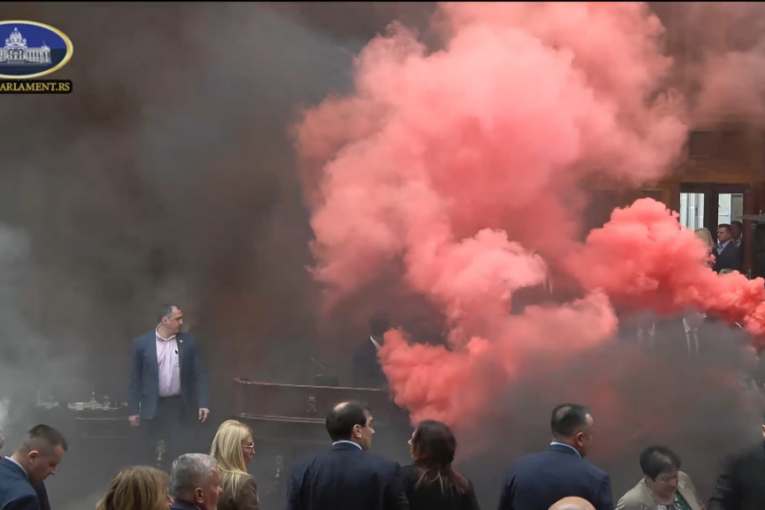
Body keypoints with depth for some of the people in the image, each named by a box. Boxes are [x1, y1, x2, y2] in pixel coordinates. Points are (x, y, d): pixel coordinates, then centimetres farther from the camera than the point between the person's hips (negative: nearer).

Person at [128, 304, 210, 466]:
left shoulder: (188, 342, 2)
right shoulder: (142, 343, -3)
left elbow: (199, 374, 3)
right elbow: (135, 378, 0)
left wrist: (203, 403, -6)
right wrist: (133, 410, -2)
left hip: (180, 406, 1)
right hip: (153, 407, -1)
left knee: (177, 454, 2)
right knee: (150, 456, 4)